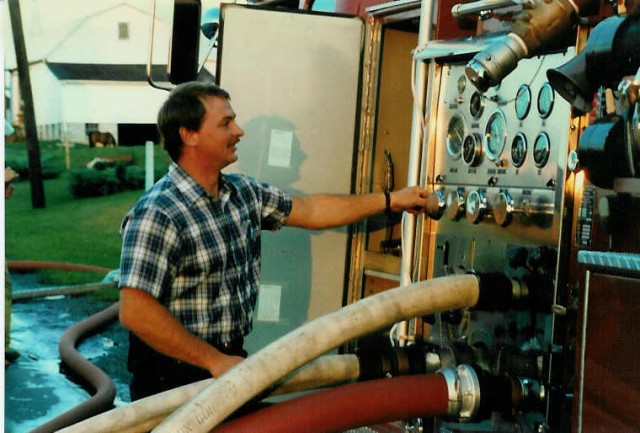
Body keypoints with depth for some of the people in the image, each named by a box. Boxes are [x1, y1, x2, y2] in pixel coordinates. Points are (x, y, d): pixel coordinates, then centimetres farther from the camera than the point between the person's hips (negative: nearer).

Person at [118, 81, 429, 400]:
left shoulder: (243, 192, 4)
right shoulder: (157, 215, -22)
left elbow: (309, 211, 17)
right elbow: (135, 312, -26)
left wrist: (391, 200, 19)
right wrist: (215, 361, -22)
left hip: (229, 359, 7)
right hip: (174, 378, -7)